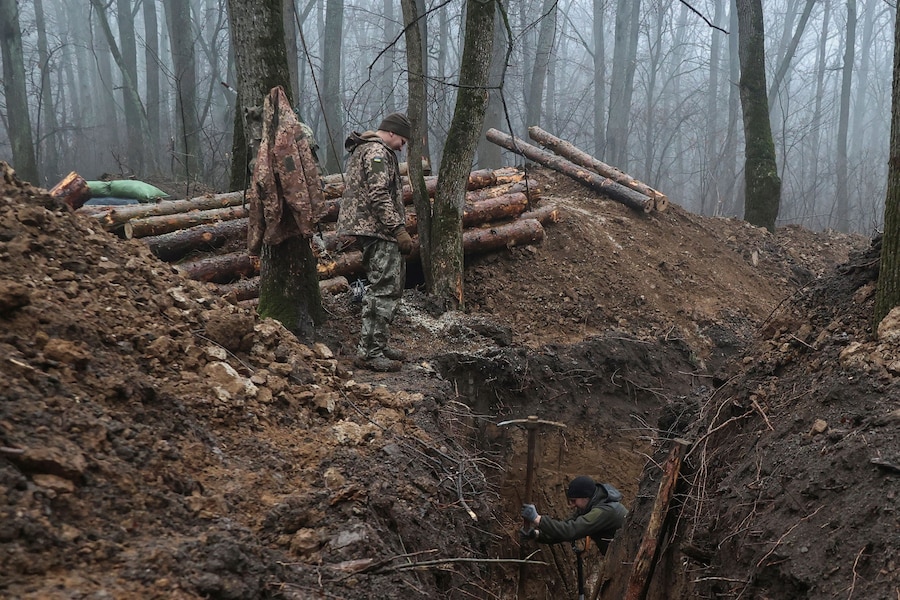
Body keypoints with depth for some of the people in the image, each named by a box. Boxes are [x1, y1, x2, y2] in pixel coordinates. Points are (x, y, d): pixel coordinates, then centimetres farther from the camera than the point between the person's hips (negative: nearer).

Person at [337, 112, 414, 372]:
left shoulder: (362, 149, 23)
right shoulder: (377, 152, -11)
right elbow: (379, 195, -21)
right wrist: (399, 229, -21)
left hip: (370, 230, 11)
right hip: (378, 229, -11)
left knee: (390, 288, 16)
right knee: (384, 290, -11)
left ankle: (378, 344, 22)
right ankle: (369, 352, -11)